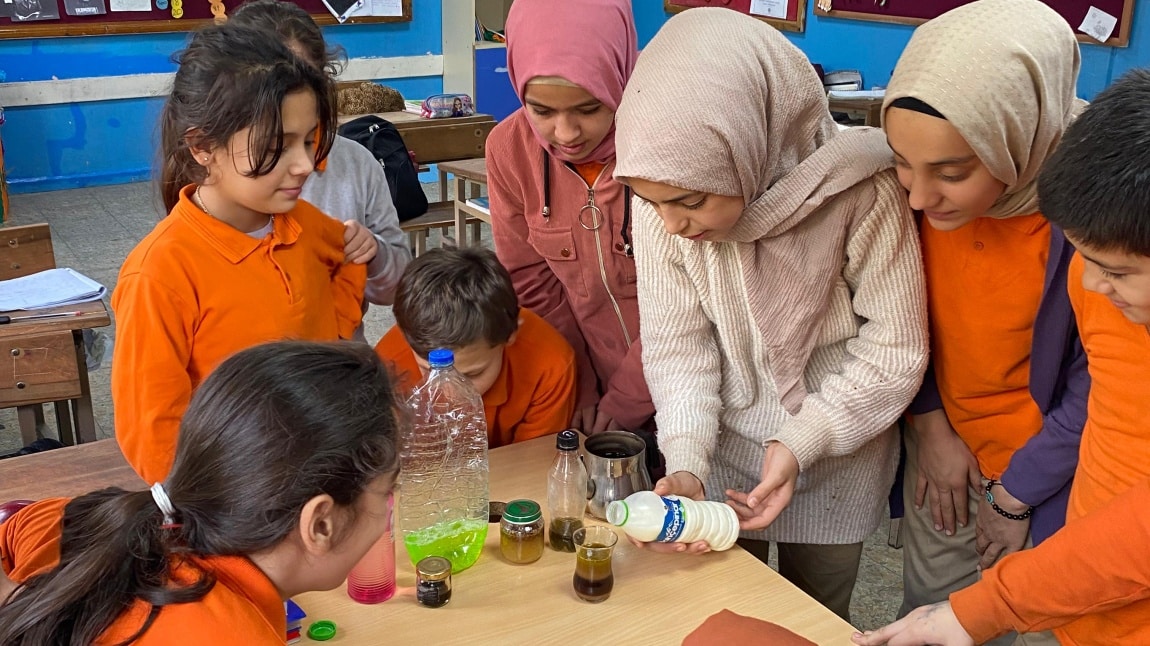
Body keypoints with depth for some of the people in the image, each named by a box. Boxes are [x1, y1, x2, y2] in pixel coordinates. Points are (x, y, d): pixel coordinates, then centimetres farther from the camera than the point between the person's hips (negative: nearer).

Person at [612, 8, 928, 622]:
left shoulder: (861, 190, -28)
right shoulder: (664, 194, -19)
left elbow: (895, 350, -17)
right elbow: (676, 342, -12)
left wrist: (803, 443, -22)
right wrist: (684, 463, -23)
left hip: (837, 452, -2)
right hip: (724, 443, 2)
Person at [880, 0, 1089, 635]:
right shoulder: (916, 182, -19)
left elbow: (1100, 387, -17)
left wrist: (1016, 495, -9)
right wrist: (930, 423, -4)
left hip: (1043, 466, -3)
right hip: (941, 443, 4)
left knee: (1013, 622, 13)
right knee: (925, 611, 18)